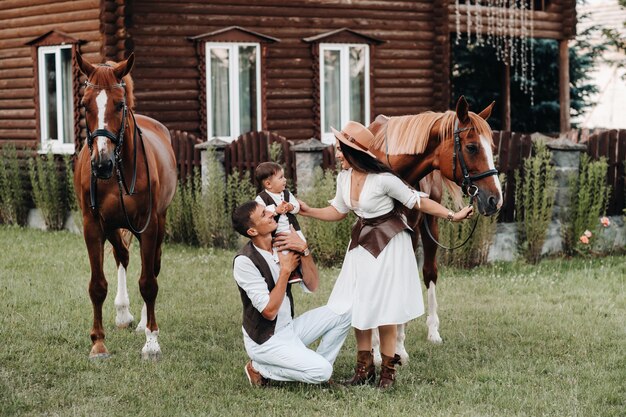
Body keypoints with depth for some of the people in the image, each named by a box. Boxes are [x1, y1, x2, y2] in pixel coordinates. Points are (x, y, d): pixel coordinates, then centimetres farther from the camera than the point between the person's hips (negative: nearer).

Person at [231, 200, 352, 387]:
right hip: (265, 341, -8)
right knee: (322, 371, -22)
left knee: (343, 313, -3)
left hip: (289, 329, 8)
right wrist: (286, 270, -19)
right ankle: (259, 368, -3)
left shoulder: (281, 246, 0)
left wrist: (304, 250, -14)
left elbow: (312, 286, 1)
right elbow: (269, 311, -24)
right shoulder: (244, 261, -22)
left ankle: (317, 364, 7)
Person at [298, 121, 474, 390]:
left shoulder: (383, 179, -24)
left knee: (383, 309, -1)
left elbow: (417, 202, -15)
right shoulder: (344, 177, -3)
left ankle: (388, 372, 13)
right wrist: (307, 211, 1)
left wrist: (452, 216, -17)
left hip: (388, 244, -7)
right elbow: (338, 211, 12)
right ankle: (364, 368, 18)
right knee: (356, 306, 6)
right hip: (362, 243, 7)